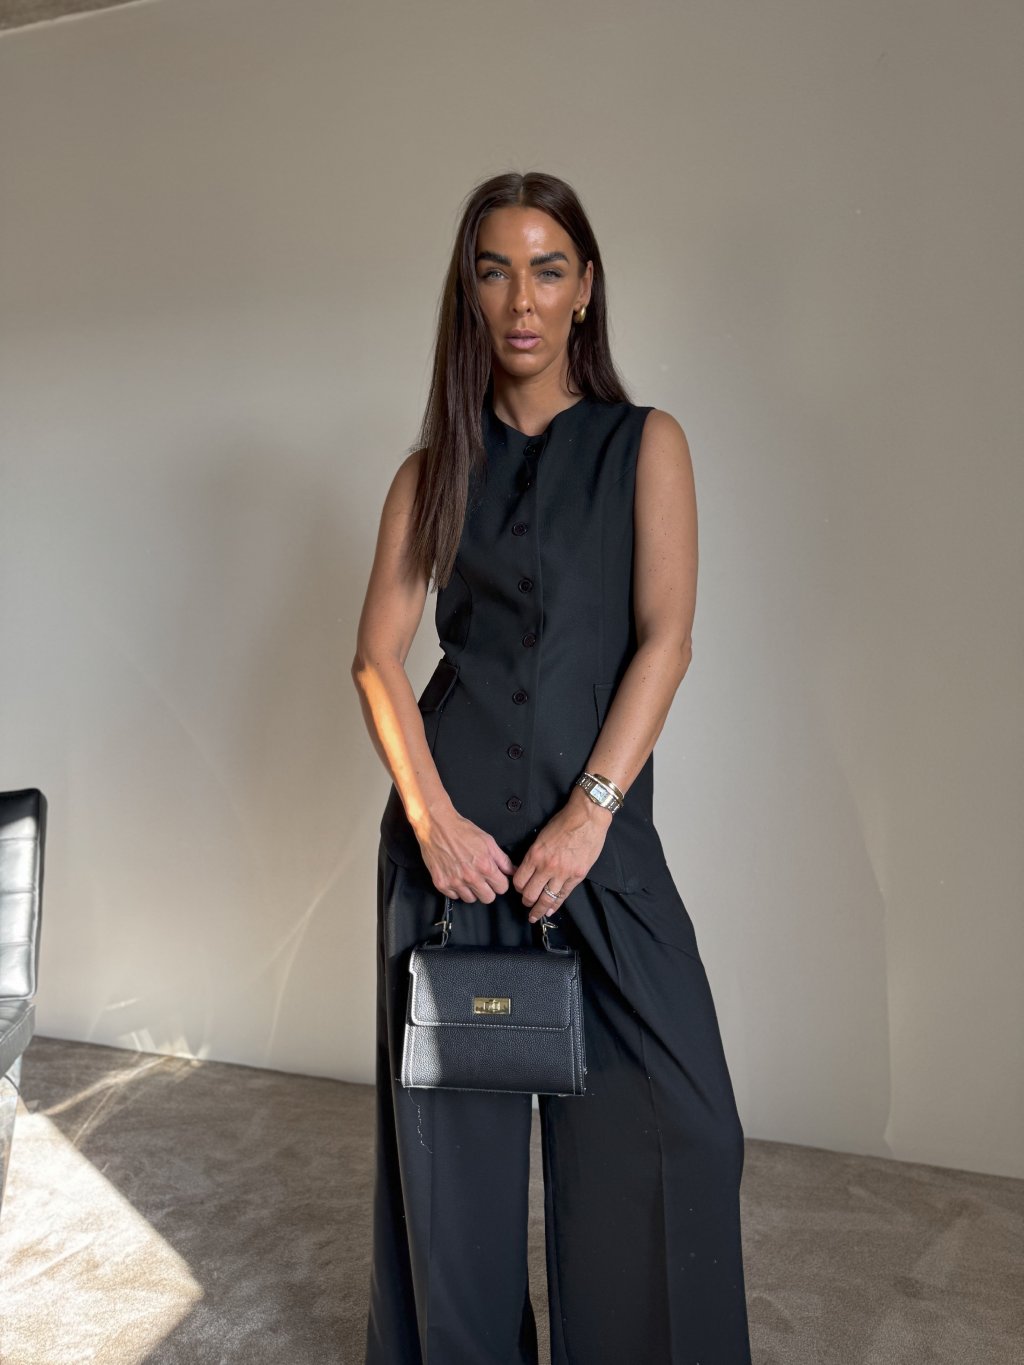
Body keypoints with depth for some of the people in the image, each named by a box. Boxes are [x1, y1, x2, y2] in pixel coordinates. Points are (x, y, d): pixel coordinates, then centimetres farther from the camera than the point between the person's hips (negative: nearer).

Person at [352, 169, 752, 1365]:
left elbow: (666, 638, -4)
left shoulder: (645, 444, 6)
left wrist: (590, 813, -14)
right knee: (452, 1108, 10)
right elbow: (377, 655, 2)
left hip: (597, 819, -1)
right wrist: (432, 816, -11)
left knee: (675, 1121, -1)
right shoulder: (433, 469, 10)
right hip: (451, 819, 2)